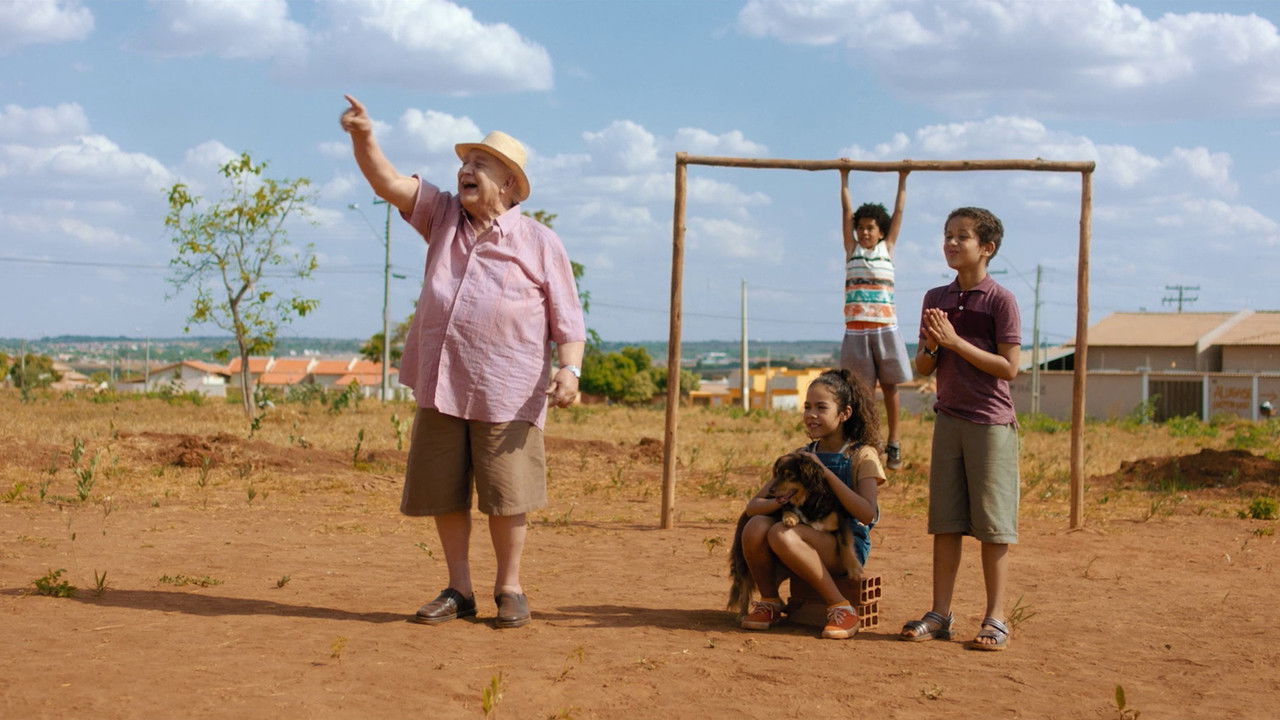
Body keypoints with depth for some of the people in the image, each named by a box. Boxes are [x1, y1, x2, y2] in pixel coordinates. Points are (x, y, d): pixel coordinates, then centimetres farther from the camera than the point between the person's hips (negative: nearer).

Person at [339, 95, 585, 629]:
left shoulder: (540, 243, 0)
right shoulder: (443, 215, 11)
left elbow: (568, 322, -2)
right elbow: (387, 182, -1)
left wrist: (570, 370, -18)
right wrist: (363, 138, -19)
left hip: (506, 394, -4)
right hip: (440, 385, 4)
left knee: (505, 495, 0)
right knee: (443, 493, 8)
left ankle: (509, 589, 16)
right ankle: (459, 590, 19)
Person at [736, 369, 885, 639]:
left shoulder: (862, 455, 0)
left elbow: (868, 515, -16)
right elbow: (752, 505, 5)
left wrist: (826, 472, -17)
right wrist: (778, 502, -18)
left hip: (848, 548, -4)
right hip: (807, 542, 4)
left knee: (782, 534, -32)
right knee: (756, 526, -25)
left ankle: (841, 608, -18)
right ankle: (769, 602, -3)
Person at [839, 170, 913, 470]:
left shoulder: (887, 248, 10)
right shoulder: (852, 249, 11)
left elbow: (899, 212, 13)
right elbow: (846, 211, 10)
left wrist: (902, 179, 15)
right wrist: (844, 178, 11)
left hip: (885, 329, 0)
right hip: (856, 330, 0)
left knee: (889, 387, 3)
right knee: (864, 389, 2)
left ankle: (893, 443, 8)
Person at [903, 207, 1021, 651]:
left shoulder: (1000, 301, -6)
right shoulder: (936, 299, 10)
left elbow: (1009, 368, -12)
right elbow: (923, 368, 12)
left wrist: (956, 341, -17)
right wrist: (931, 346, -10)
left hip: (990, 423, -5)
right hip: (948, 419, 5)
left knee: (993, 525, 0)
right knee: (945, 522, 7)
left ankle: (995, 619, 6)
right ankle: (940, 614, 12)